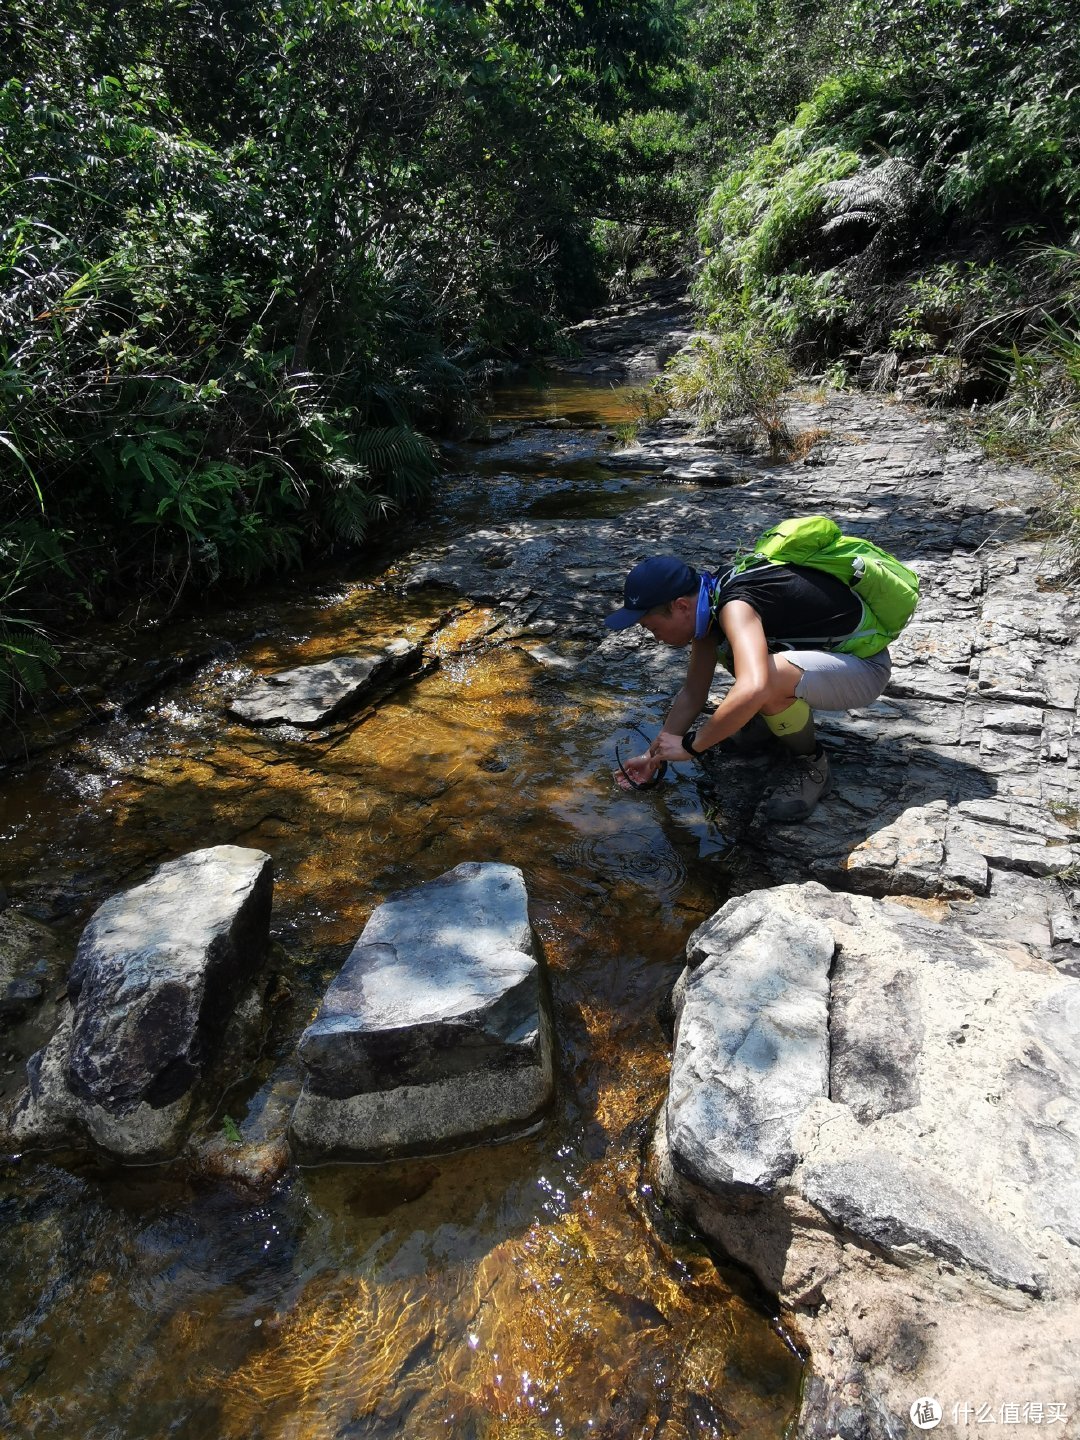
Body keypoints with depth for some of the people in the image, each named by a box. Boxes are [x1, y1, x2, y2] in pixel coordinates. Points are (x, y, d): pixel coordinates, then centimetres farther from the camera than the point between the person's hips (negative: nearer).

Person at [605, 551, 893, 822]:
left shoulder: (735, 607, -30)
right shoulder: (708, 606, -2)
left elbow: (753, 690, -46)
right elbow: (692, 694, 6)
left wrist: (690, 745, -34)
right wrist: (654, 756, 6)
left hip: (865, 666, -9)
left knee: (769, 679, -35)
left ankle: (812, 766, -9)